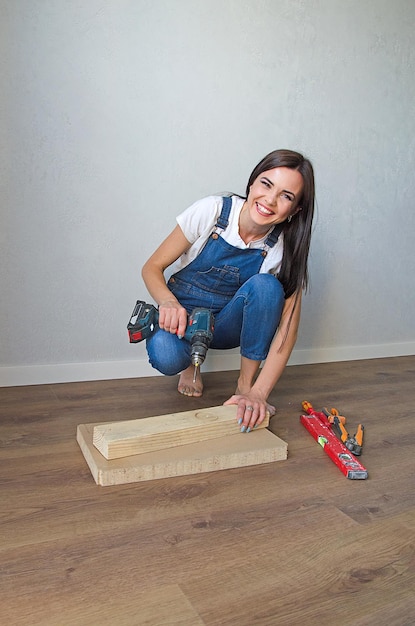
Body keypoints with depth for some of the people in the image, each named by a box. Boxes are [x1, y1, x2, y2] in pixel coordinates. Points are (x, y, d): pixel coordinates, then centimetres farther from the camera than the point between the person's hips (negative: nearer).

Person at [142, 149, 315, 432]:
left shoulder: (285, 248, -16)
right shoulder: (211, 210, -20)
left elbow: (288, 326, -20)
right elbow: (152, 268, -13)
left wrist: (258, 392, -31)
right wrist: (169, 302, -36)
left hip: (228, 323, 1)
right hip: (182, 314, -1)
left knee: (266, 286, -30)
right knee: (165, 355, -36)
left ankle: (246, 384, -13)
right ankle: (191, 361, 4)